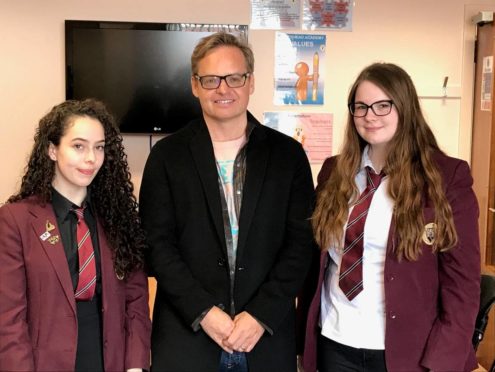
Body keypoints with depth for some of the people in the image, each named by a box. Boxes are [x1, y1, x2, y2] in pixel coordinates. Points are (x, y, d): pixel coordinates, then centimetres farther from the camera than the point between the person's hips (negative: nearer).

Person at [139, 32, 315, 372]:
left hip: (267, 334, 1)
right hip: (186, 334, 0)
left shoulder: (288, 153, 2)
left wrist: (261, 315, -10)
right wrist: (204, 312, -12)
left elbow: (301, 241, -1)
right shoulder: (167, 155, 0)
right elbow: (157, 243, -3)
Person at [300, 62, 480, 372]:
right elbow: (317, 255, 7)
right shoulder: (334, 172, 3)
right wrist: (305, 327, 4)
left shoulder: (448, 176, -8)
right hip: (333, 342, 3)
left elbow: (462, 280, -9)